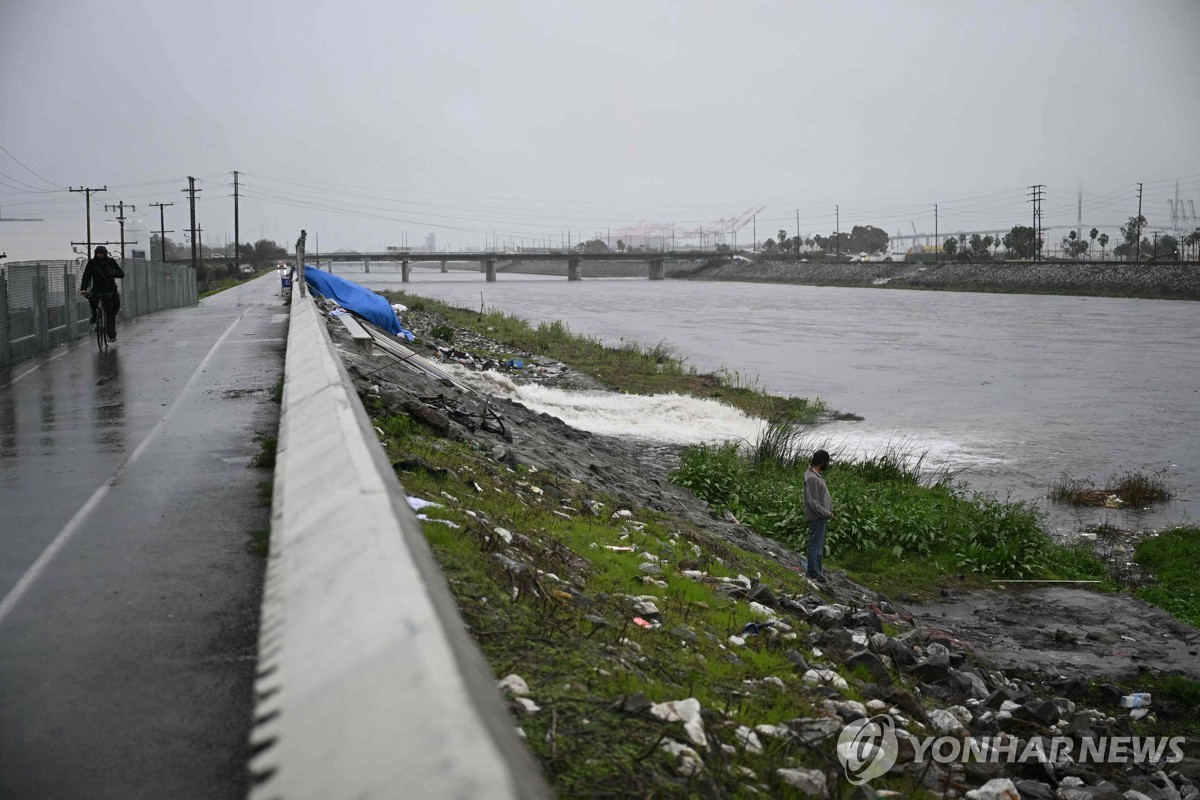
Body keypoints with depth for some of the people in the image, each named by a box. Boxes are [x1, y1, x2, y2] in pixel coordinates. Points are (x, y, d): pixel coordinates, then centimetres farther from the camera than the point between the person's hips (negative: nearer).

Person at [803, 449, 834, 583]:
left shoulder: (817, 475, 9)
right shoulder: (812, 478, -23)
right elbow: (812, 501, -24)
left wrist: (829, 510, 10)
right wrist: (826, 513, -18)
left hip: (821, 517, 10)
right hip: (816, 517, -10)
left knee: (819, 544, 21)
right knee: (816, 545, -2)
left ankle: (817, 568, 34)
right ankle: (815, 574, 4)